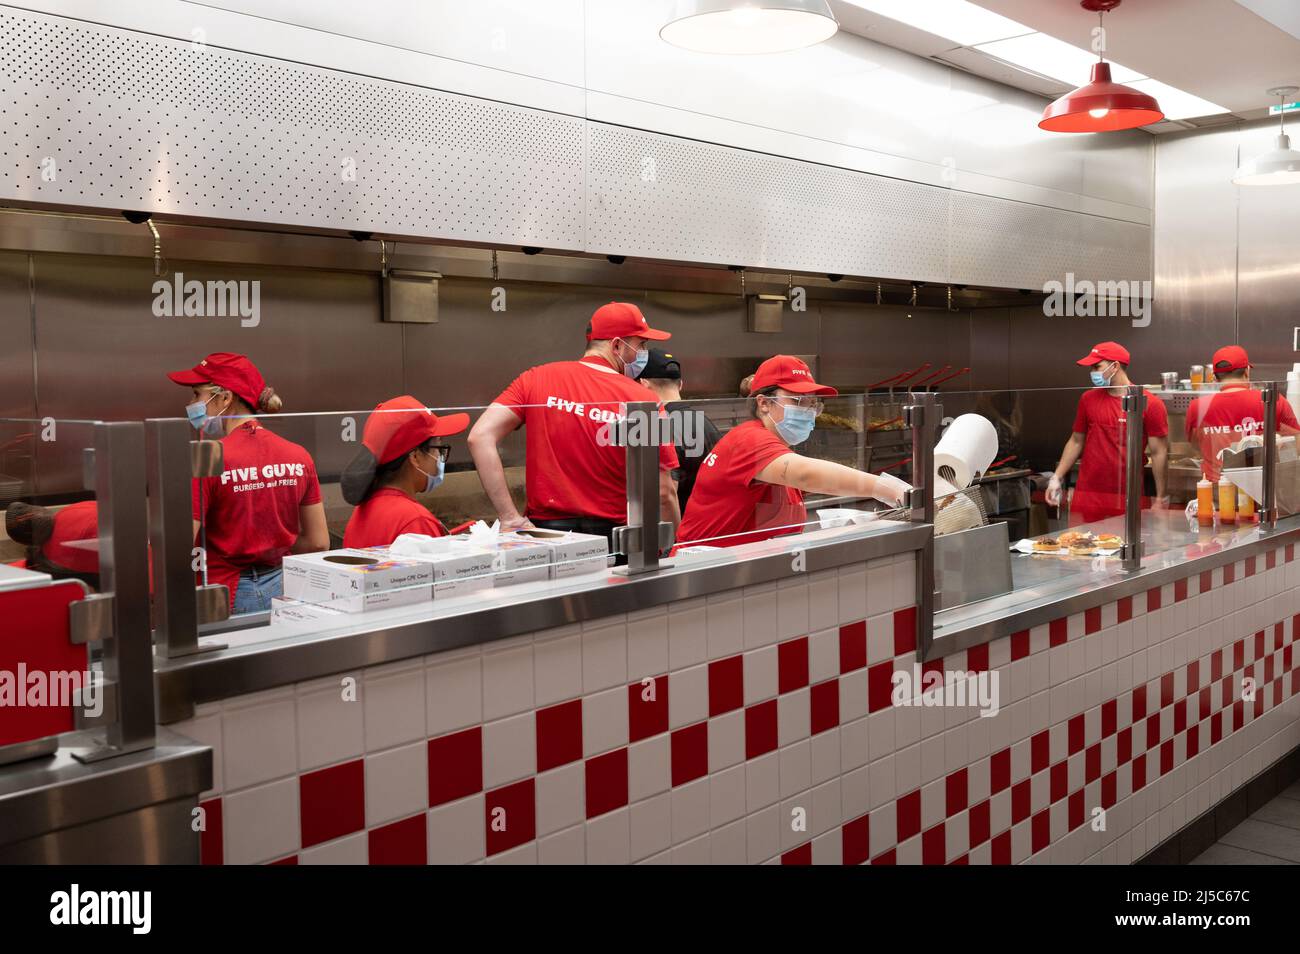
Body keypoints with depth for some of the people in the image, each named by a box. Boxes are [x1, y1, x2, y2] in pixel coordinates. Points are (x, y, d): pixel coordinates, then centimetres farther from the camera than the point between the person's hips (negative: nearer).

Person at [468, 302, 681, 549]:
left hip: (545, 528, 2)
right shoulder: (643, 400, -6)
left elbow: (480, 437, -9)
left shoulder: (537, 379, 1)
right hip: (613, 536, -2)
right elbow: (664, 493, -7)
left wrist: (511, 519, -9)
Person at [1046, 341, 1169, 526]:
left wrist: (1160, 498, -2)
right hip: (1087, 496, 3)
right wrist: (1056, 477, 8)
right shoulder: (1088, 399, 8)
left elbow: (1159, 453, -2)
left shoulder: (1150, 403, -3)